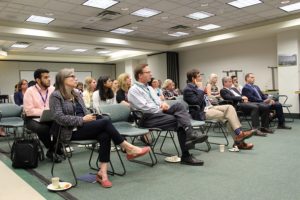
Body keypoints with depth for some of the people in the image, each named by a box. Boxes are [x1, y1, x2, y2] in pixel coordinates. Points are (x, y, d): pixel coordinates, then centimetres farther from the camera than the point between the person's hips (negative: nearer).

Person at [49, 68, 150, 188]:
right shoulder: (56, 96, -5)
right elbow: (59, 118, -16)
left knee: (104, 136, -25)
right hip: (71, 131, -7)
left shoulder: (76, 95, 18)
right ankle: (129, 149, -14)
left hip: (83, 127, 7)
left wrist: (89, 117, -5)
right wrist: (82, 119, -18)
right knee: (105, 122, -24)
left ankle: (102, 172, -26)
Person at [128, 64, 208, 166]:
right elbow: (144, 107, -17)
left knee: (179, 106, -20)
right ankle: (186, 156, -18)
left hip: (159, 112, 7)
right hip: (148, 118, -7)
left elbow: (158, 101, 21)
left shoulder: (149, 88, 21)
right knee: (179, 121, -22)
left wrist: (163, 104, -5)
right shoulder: (133, 90, -5)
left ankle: (190, 134, -33)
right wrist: (162, 109, -10)